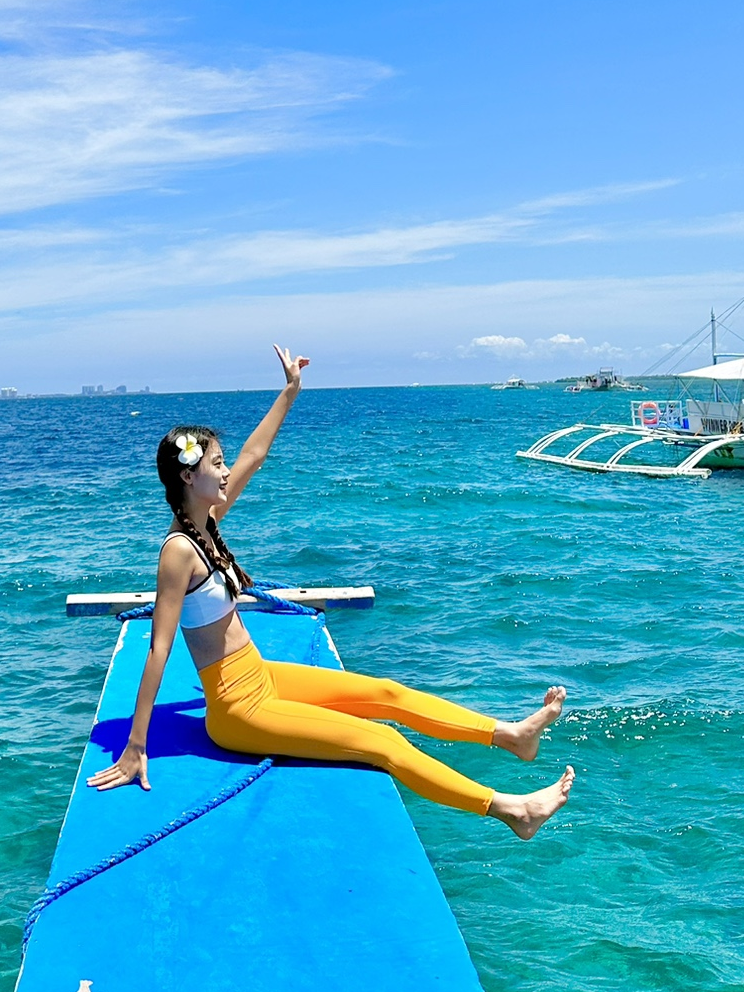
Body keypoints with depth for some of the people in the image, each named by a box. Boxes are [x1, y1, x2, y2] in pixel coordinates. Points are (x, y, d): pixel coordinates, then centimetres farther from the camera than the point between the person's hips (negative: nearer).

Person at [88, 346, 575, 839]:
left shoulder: (206, 522, 1)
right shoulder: (179, 550, -24)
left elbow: (253, 455, 11)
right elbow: (159, 650, -26)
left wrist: (290, 392, 15)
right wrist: (135, 749, -26)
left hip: (261, 676, 10)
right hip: (237, 709, -9)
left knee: (386, 693, 8)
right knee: (381, 741, -11)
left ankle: (511, 734, 15)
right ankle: (509, 809, -7)